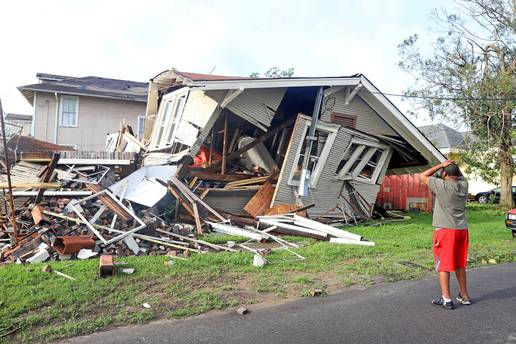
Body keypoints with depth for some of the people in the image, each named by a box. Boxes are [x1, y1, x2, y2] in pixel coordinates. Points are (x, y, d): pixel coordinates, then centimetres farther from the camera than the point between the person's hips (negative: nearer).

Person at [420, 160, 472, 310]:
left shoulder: (442, 186, -15)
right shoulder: (464, 185, 3)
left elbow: (422, 176, -5)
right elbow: (460, 175, 26)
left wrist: (441, 165, -4)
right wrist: (454, 166, 9)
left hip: (445, 230, -6)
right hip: (462, 229, 7)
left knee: (443, 265, 1)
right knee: (460, 265, 18)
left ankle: (446, 299, 2)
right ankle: (464, 296, 28)